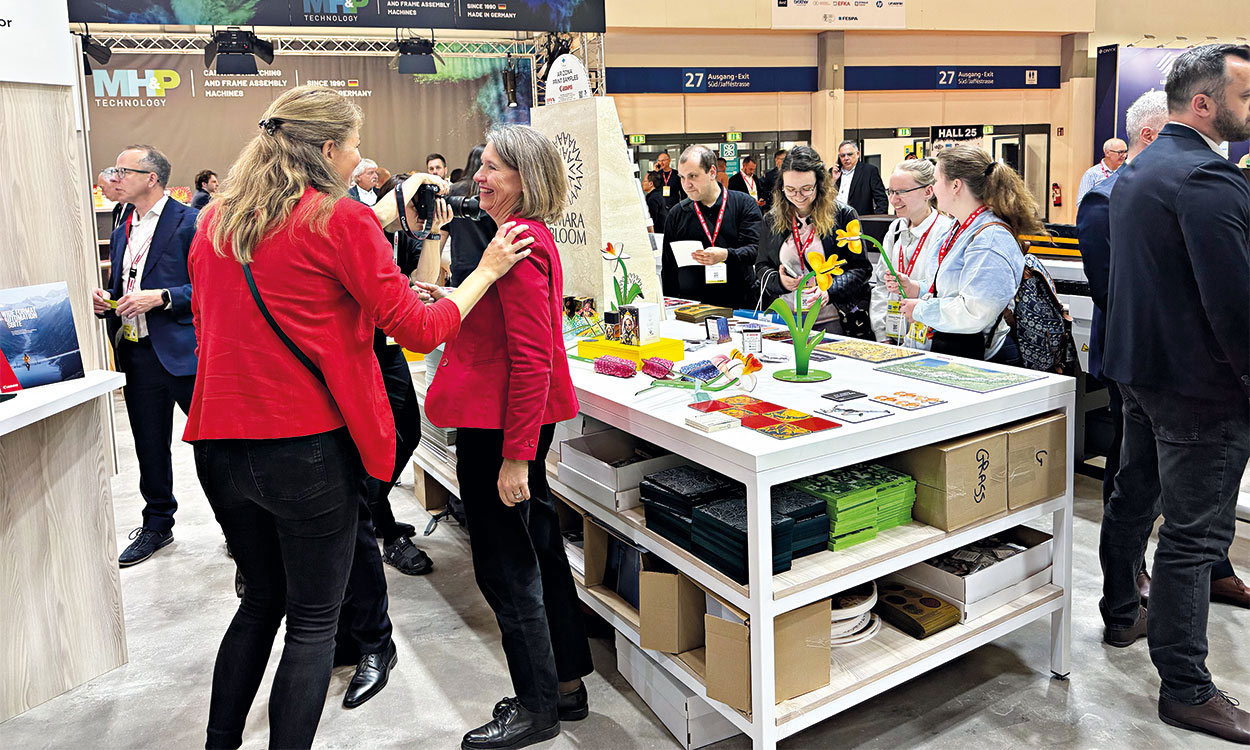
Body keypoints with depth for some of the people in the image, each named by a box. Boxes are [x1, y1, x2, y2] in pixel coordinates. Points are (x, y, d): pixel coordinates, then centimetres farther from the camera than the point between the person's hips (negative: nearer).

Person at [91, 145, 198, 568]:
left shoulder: (190, 222, -7)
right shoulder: (122, 233, 18)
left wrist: (160, 297, -21)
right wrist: (104, 300, 4)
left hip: (182, 351, -7)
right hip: (135, 354, 7)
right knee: (150, 448, 15)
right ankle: (157, 525, 29)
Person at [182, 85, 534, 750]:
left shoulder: (214, 221, 9)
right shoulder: (342, 220, -11)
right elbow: (418, 329, -10)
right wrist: (486, 271, 1)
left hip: (220, 443, 7)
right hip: (308, 449, -7)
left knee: (262, 599, 24)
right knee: (312, 619, 9)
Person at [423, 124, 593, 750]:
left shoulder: (520, 243, -19)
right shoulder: (529, 235, 13)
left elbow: (531, 359, -23)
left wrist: (516, 456, -23)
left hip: (500, 425, -11)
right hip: (518, 421, 11)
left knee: (506, 567, 2)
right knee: (539, 551, 18)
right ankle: (567, 686, 33)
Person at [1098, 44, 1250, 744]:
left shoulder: (1138, 170, 11)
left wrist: (1141, 352, 21)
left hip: (1140, 365, 10)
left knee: (1134, 496, 22)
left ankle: (1123, 613, 41)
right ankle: (1186, 688, 9)